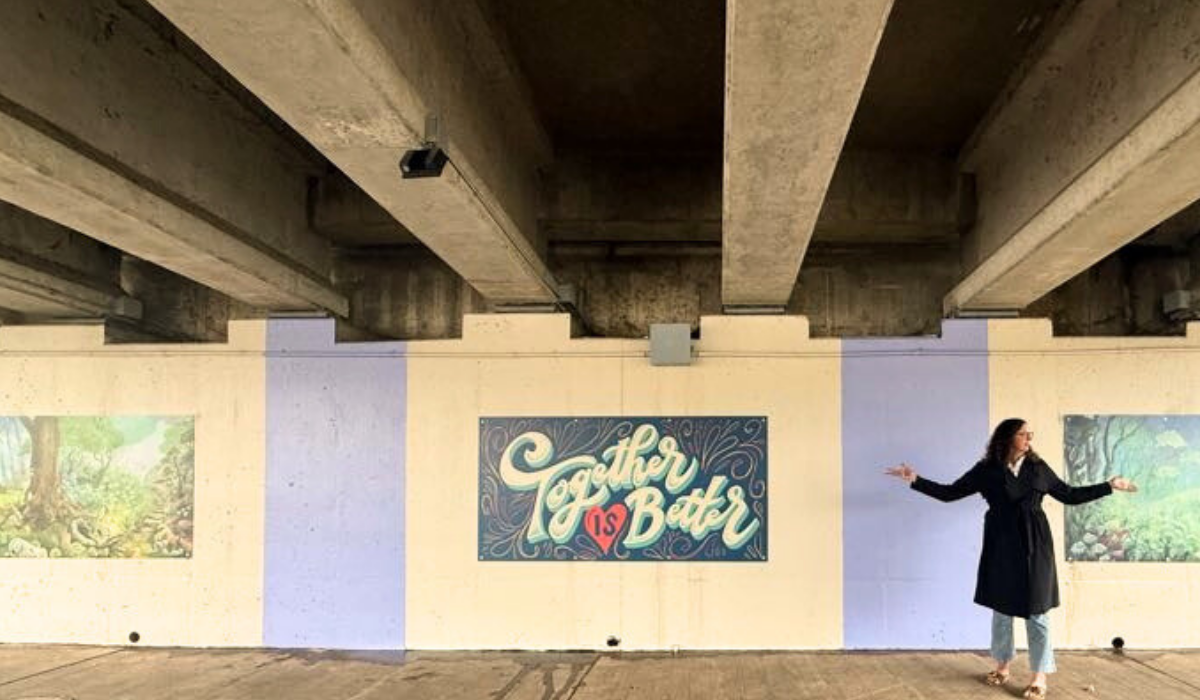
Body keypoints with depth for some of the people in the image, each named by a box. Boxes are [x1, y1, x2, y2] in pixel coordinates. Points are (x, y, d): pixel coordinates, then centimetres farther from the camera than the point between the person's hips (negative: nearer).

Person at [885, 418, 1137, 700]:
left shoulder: (1038, 468, 5)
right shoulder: (986, 470, 0)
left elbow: (1070, 495, 14)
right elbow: (950, 493, 2)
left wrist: (1109, 486, 12)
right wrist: (915, 479, -6)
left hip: (1034, 545, 0)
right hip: (1001, 545, 0)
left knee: (1036, 609, 0)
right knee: (1001, 606, 9)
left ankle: (1039, 676, 8)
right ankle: (1002, 666, 26)